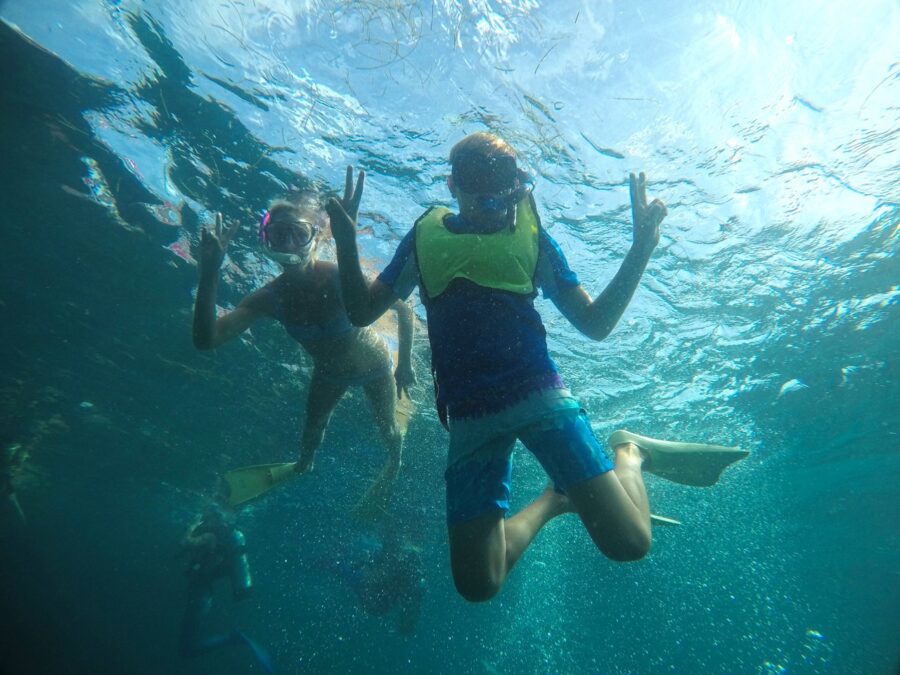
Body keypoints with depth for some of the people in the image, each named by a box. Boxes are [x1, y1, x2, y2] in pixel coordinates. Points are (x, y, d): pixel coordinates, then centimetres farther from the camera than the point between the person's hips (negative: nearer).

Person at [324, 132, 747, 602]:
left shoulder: (530, 235, 7)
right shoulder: (425, 237, 9)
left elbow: (595, 324, 6)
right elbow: (361, 312, 10)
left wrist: (641, 250, -3)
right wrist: (346, 241, -4)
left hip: (538, 395, -1)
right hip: (468, 418, 2)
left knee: (628, 542, -12)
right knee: (476, 584, 4)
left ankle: (629, 452, 19)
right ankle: (552, 501, 27)